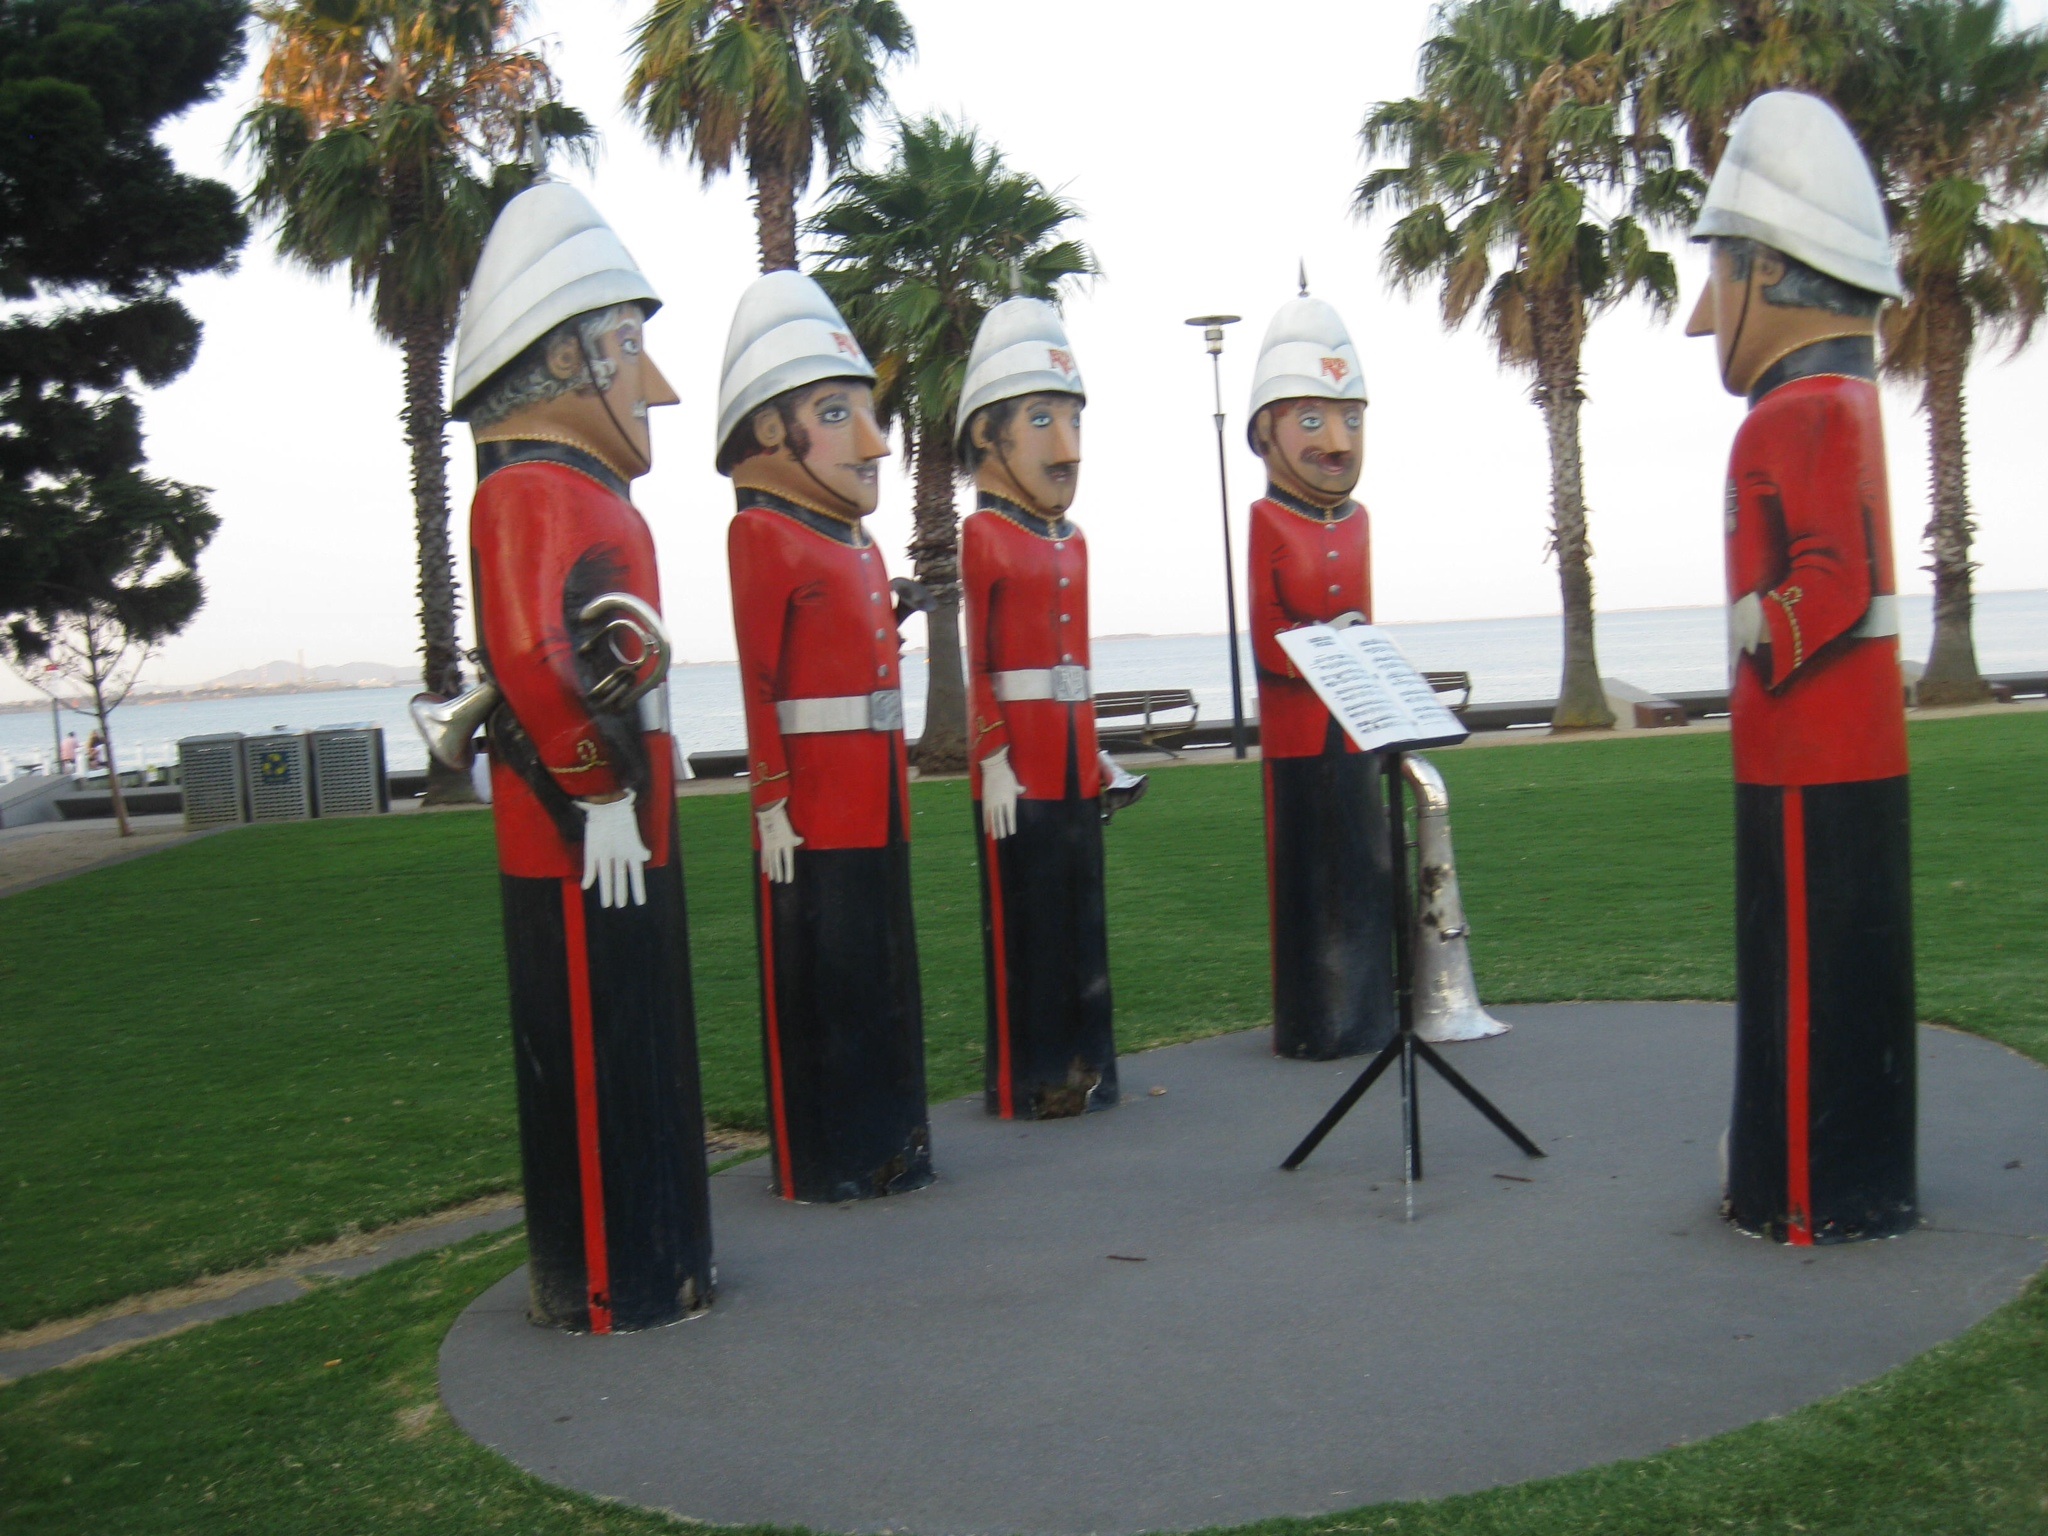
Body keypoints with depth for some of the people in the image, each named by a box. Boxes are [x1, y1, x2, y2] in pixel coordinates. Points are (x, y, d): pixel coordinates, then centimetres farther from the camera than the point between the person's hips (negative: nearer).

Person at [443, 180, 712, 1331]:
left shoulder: (585, 497, 17)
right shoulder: (534, 494, -15)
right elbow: (527, 653, -28)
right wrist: (597, 790, -22)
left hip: (626, 834, 10)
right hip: (584, 845, -10)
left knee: (645, 1059, 17)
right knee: (596, 1065, 0)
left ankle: (652, 1257, 30)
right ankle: (610, 1287, 13)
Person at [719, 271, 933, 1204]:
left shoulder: (862, 546, 16)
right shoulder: (766, 535, -10)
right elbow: (757, 681, -15)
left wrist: (896, 751, 15)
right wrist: (772, 802, -19)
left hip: (879, 796, 9)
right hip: (815, 801, -9)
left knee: (884, 970, 15)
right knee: (819, 977, 1)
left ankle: (885, 1145, 28)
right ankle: (823, 1162, 14)